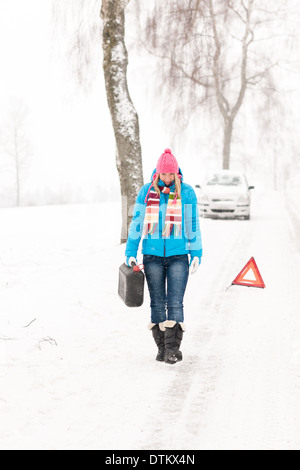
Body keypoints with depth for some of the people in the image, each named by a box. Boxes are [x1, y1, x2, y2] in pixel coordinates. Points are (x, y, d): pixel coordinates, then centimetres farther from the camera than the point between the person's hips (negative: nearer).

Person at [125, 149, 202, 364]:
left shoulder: (187, 192, 2)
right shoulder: (146, 192, 4)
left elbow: (193, 225, 7)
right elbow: (136, 223, 9)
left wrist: (196, 253, 4)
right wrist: (131, 252, 5)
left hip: (178, 255, -1)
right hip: (152, 255, 2)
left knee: (175, 302, -9)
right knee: (157, 303, 5)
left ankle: (173, 347, -8)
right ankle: (161, 346, 14)